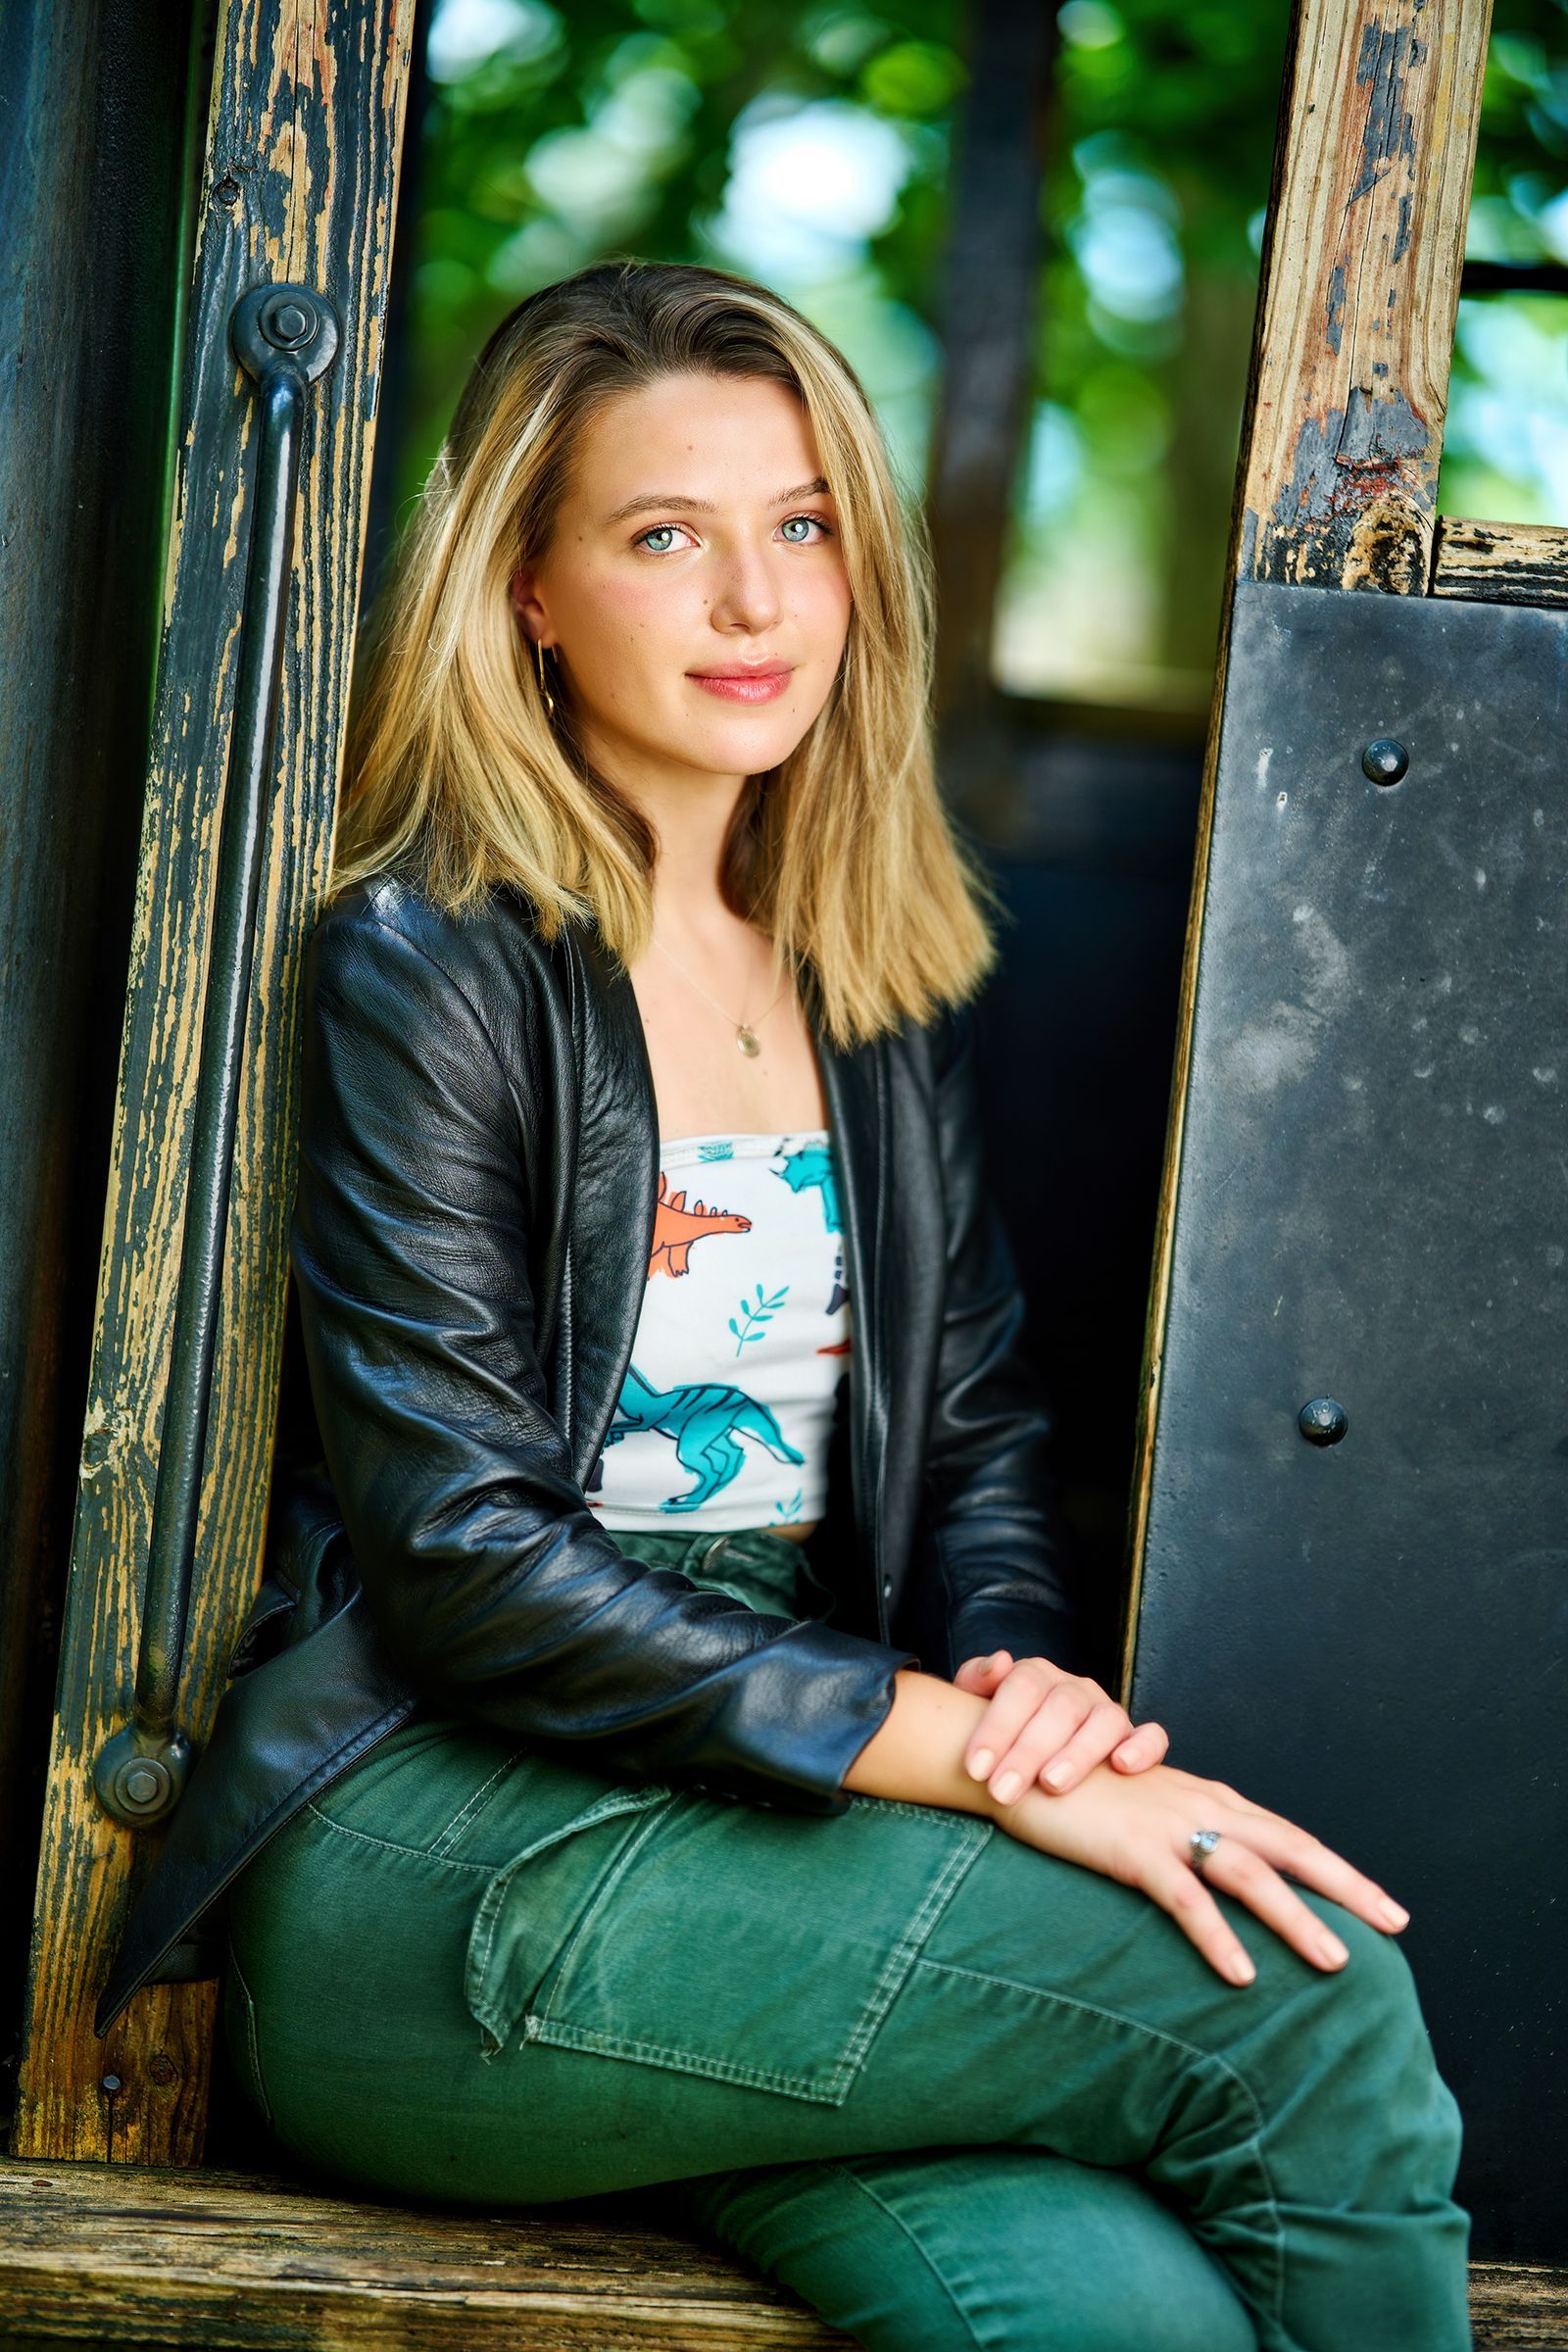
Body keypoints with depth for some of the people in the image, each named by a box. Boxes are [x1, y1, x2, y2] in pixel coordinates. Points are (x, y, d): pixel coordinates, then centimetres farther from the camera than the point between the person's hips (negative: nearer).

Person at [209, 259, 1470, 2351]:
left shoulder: (885, 984, 16)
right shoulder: (428, 967, -5)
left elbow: (979, 1418, 18)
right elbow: (459, 1557, -13)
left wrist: (1034, 1669, -6)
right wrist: (969, 1751, -18)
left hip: (779, 1798, 6)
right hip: (432, 1865, -5)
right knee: (1313, 2008, -22)